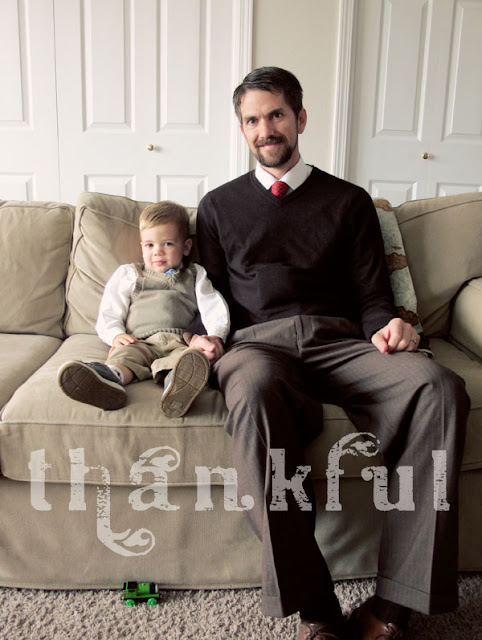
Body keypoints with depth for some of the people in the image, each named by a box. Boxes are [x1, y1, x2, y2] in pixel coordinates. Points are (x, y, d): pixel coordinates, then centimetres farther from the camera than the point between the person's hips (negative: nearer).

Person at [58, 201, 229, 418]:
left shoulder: (194, 276, 29)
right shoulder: (128, 275, 29)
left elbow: (213, 307, 15)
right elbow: (108, 312, 21)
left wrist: (216, 335, -7)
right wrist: (116, 334, -2)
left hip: (180, 342, 0)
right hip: (139, 342, 1)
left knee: (193, 359, -38)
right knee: (124, 355, -35)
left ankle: (176, 387, -69)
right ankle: (110, 377, -67)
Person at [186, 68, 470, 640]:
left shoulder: (349, 201, 21)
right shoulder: (219, 206, 23)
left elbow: (372, 295, 15)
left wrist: (387, 327, -8)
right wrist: (201, 336, -1)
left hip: (339, 341, 2)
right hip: (256, 341, -1)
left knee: (439, 386, -30)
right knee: (255, 392, -39)